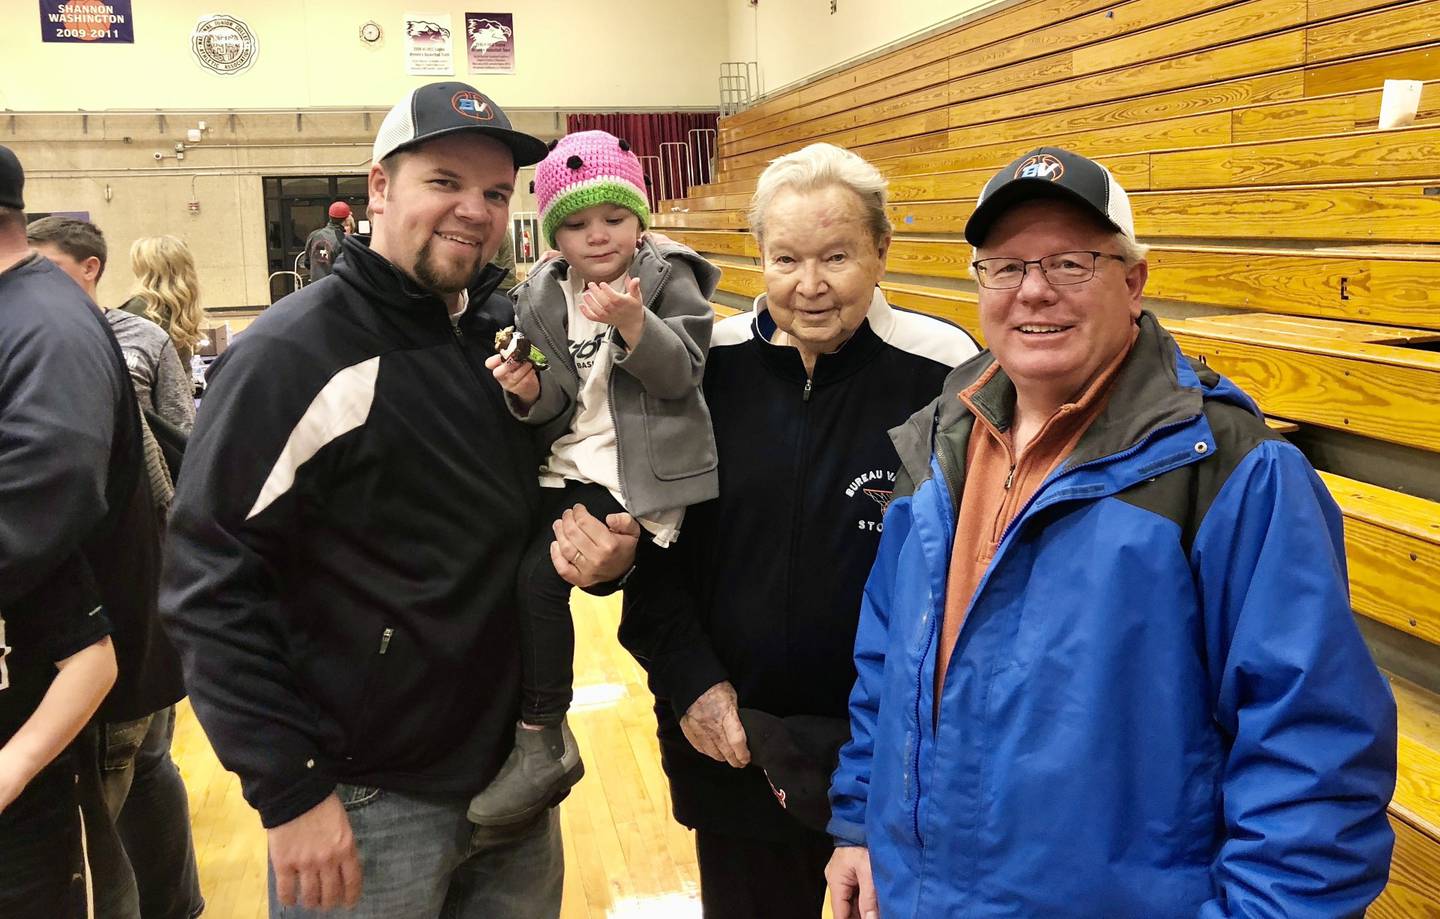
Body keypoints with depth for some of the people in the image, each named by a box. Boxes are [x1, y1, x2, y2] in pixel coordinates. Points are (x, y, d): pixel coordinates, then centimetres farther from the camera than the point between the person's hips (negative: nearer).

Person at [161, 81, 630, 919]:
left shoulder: (512, 333, 3)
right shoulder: (295, 356, -15)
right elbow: (210, 587, -15)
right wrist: (289, 792, -16)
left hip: (516, 775, 6)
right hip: (368, 805, -6)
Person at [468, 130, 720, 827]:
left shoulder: (669, 280, -5)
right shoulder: (541, 298, 9)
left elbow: (683, 375, -14)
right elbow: (558, 404, 8)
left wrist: (634, 326, -29)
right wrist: (531, 391, -15)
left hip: (637, 474, -7)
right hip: (570, 465, 7)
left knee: (539, 575, -19)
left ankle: (542, 747, -7)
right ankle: (540, 727, 17)